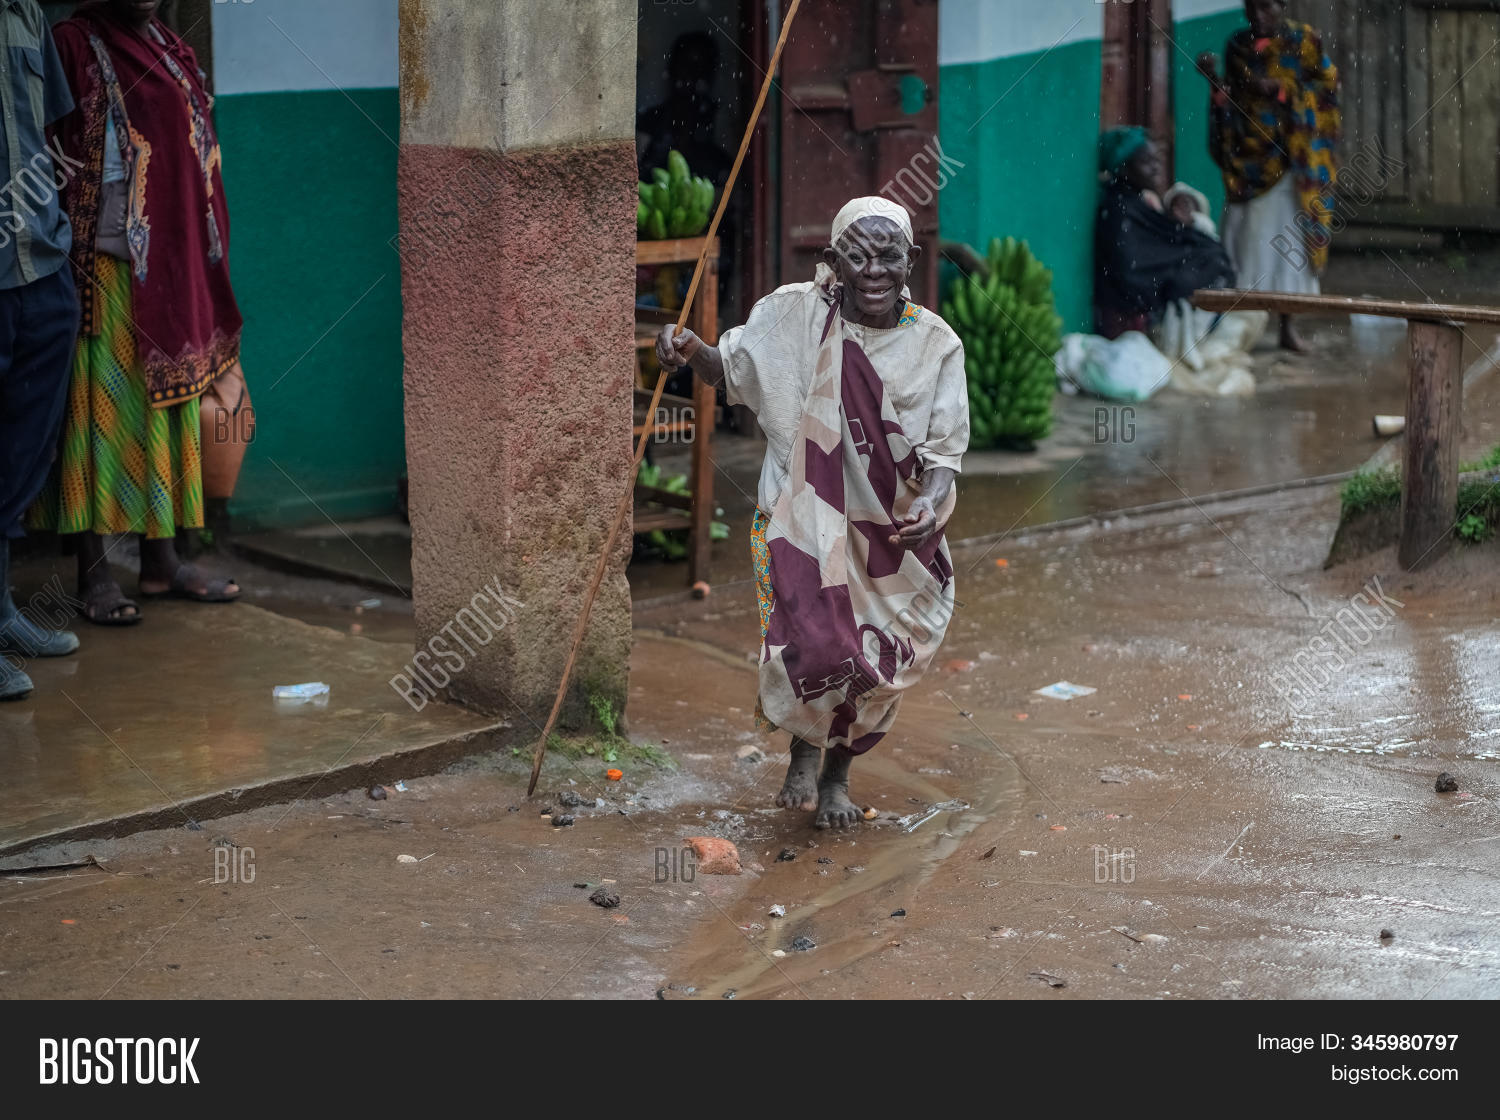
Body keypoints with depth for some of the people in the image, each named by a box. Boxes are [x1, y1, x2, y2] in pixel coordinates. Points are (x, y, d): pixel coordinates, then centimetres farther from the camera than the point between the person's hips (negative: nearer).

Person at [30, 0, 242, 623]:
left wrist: (205, 261, 17)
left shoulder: (172, 50, 16)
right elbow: (60, 157, -10)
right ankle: (93, 575, 0)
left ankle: (161, 562, 18)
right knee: (102, 410, -4)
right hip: (110, 265, -7)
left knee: (167, 409, 10)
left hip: (174, 266, 7)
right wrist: (70, 256, -16)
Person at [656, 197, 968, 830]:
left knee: (879, 666, 7)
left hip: (894, 527, 2)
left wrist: (930, 503, -26)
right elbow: (729, 368, 5)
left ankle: (837, 775, 37)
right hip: (804, 517, -2)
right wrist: (691, 351, -17)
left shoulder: (934, 344, -6)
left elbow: (944, 449, -6)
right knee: (815, 649, -15)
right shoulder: (794, 314, -8)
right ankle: (803, 752, 21)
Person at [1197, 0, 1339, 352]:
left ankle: (1288, 325, 4)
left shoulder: (1303, 41, -1)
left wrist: (1280, 91, -15)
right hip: (1248, 158, 2)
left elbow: (1327, 86, -4)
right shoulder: (1237, 44, 8)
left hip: (1290, 158, -2)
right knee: (1248, 238, -2)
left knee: (1286, 236, -2)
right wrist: (1214, 78, -11)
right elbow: (1229, 99, 9)